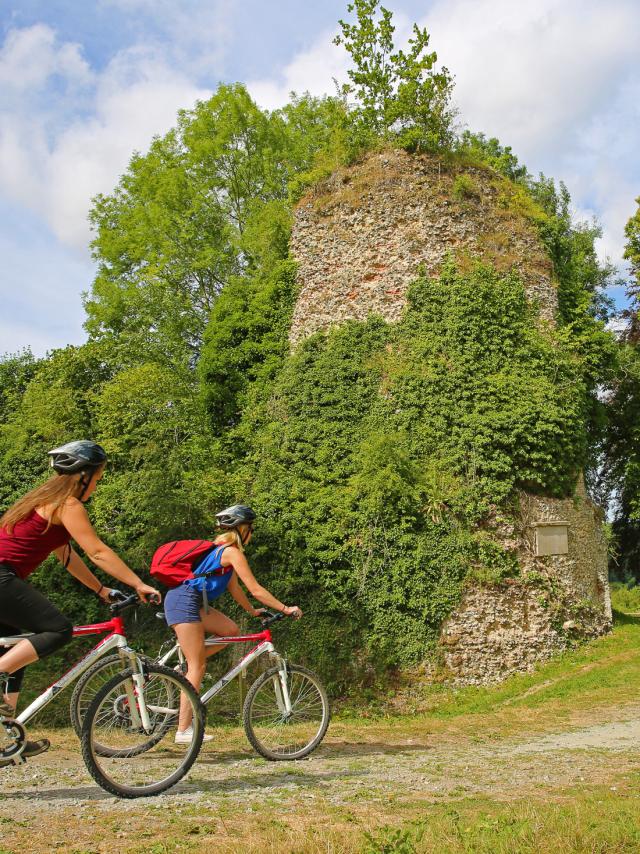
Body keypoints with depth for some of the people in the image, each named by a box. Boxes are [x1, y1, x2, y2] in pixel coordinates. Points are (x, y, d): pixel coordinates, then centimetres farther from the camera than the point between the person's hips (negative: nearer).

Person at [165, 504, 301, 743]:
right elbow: (255, 590, -10)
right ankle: (184, 731, -3)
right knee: (197, 666, -6)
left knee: (230, 630, 6)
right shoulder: (233, 552, -11)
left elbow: (234, 587, 25)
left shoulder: (221, 547, 18)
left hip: (192, 602, 9)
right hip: (184, 600, -9)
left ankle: (186, 665, 10)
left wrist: (252, 611, 31)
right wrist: (285, 609, -3)